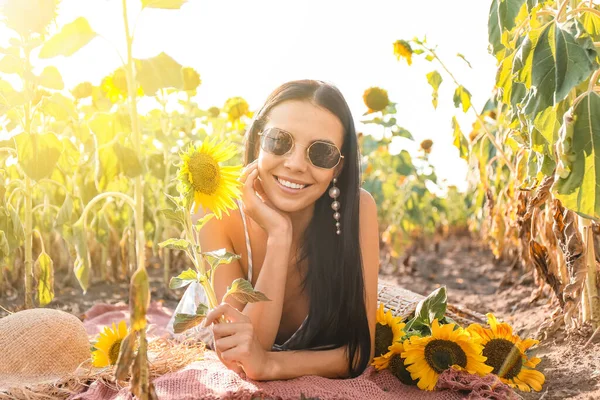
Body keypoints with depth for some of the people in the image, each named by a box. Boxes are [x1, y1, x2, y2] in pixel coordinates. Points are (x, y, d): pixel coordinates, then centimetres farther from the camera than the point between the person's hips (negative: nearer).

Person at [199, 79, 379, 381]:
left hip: (324, 385, 0)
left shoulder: (357, 209, -22)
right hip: (231, 384, 0)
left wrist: (268, 364, -39)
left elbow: (360, 352, -21)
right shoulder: (219, 213, -23)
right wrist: (278, 237, -37)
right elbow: (237, 357, -27)